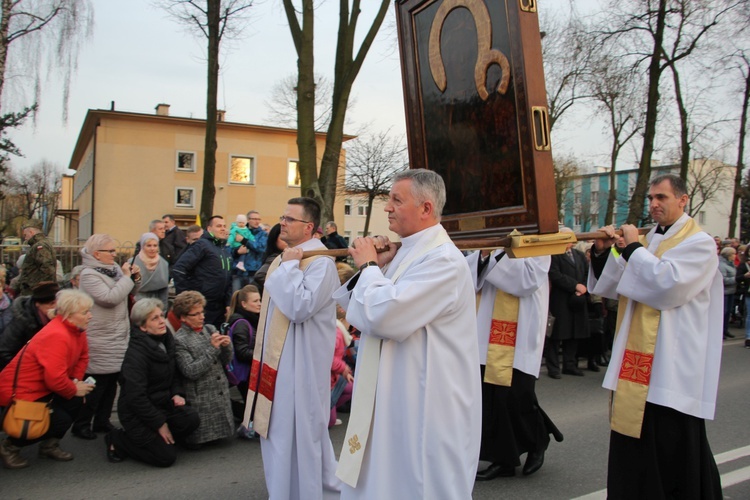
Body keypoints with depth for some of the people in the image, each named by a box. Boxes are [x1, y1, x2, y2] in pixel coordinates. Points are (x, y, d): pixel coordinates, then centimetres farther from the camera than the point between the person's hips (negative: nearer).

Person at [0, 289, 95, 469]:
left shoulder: (77, 329, -2)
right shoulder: (56, 336, -31)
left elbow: (82, 357, 11)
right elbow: (55, 378, -34)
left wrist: (76, 381, -5)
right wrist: (75, 390, -16)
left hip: (41, 387, 9)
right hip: (18, 392, -9)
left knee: (76, 402, -5)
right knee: (60, 421, -15)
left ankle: (49, 445, 14)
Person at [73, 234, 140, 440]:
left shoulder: (114, 268, 7)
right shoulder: (89, 275, -16)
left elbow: (130, 293, 14)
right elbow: (110, 298, -27)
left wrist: (135, 278, -4)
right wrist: (126, 277, -18)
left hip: (118, 338, 8)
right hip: (100, 341, -8)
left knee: (112, 381, 14)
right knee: (96, 384, 0)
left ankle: (102, 421, 25)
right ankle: (81, 425, 14)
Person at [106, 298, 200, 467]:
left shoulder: (166, 341, 2)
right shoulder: (136, 353, -22)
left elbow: (174, 373, 16)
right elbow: (136, 396, -23)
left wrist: (177, 393, -4)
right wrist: (160, 424, -18)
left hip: (162, 403, 7)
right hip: (136, 413, -7)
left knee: (191, 418, -18)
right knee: (166, 457, -10)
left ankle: (145, 438, 4)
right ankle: (118, 440, 8)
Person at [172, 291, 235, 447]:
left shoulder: (210, 329, 5)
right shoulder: (179, 340, -11)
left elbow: (226, 361, 9)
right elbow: (191, 372, -19)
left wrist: (226, 346, -13)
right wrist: (212, 349, -23)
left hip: (221, 395, 5)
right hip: (200, 401, -5)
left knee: (221, 436, 12)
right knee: (195, 442, 0)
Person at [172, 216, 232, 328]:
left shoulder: (225, 248, 14)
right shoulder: (202, 245, -9)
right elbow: (178, 269, -17)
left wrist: (228, 302, 9)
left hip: (220, 305, 7)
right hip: (203, 305, -7)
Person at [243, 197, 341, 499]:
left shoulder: (320, 262, -18)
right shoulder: (286, 257, 12)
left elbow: (300, 308, -30)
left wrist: (290, 267, -21)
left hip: (300, 362, -10)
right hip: (279, 357, 10)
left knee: (297, 432, 1)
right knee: (278, 429, 19)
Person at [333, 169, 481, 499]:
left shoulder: (443, 260, -21)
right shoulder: (406, 252, 8)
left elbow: (384, 316, -31)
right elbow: (361, 313, 15)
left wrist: (369, 266, -14)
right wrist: (372, 267, -2)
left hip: (425, 406, -9)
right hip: (395, 398, 10)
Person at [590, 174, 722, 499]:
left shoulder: (699, 243, -7)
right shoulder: (648, 241, 15)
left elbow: (668, 286, -23)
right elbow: (613, 287, 13)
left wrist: (633, 248, -14)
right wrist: (603, 253, -3)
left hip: (672, 369, -7)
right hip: (636, 363, 7)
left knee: (673, 451, 2)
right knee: (632, 442, 13)